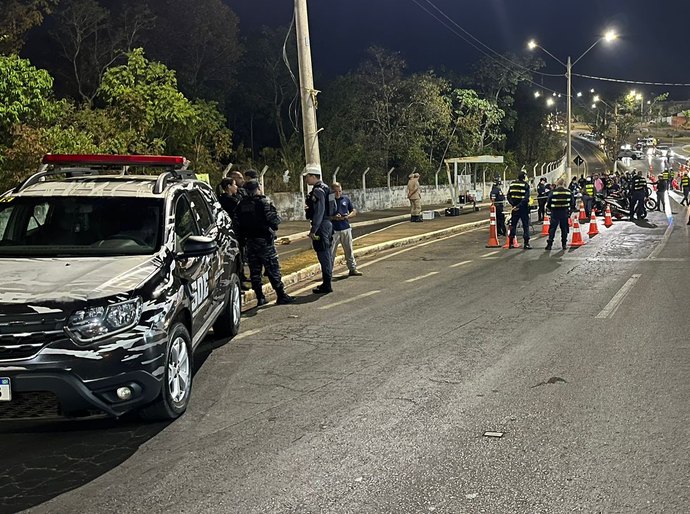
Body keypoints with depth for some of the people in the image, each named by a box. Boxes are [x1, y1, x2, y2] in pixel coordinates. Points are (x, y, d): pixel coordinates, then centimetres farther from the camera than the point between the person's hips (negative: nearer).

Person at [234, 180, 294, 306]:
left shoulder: (241, 205, 5)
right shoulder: (263, 202, -11)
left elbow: (237, 223, 5)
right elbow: (274, 220, -16)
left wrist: (243, 236, 16)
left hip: (249, 240, 5)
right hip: (264, 240, -5)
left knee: (254, 270, 9)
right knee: (273, 268, -1)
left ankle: (260, 298, 11)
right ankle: (281, 296, 0)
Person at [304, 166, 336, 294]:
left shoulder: (318, 191, -17)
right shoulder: (325, 188, 14)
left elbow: (319, 212, -23)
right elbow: (333, 208, 20)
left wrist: (313, 230, -22)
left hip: (321, 225, -10)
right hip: (327, 223, 10)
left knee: (323, 255, -6)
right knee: (326, 255, 15)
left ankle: (326, 286, -2)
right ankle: (327, 282, 24)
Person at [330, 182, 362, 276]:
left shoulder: (346, 199, 8)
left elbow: (354, 212, 14)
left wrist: (347, 216, -7)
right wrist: (334, 218, -18)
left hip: (346, 229, 3)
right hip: (333, 230, -3)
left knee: (349, 250, 8)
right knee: (331, 252, -1)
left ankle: (353, 269, 17)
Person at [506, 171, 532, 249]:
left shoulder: (512, 184, 7)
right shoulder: (525, 185, -8)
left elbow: (508, 196, 3)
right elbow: (526, 198, -18)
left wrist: (513, 205, -4)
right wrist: (519, 206, -17)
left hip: (514, 208, 5)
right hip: (523, 208, -4)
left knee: (513, 225, 12)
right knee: (525, 225, 2)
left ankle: (510, 243, 13)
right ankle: (526, 243, -2)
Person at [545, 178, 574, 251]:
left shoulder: (553, 192, -6)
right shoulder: (569, 192, 0)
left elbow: (548, 204, -2)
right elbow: (573, 203, 6)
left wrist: (551, 209, 14)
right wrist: (570, 210, 18)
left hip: (555, 213, -2)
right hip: (565, 213, 2)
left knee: (552, 228, 3)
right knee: (564, 228, 11)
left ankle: (549, 244, -3)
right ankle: (564, 244, 11)